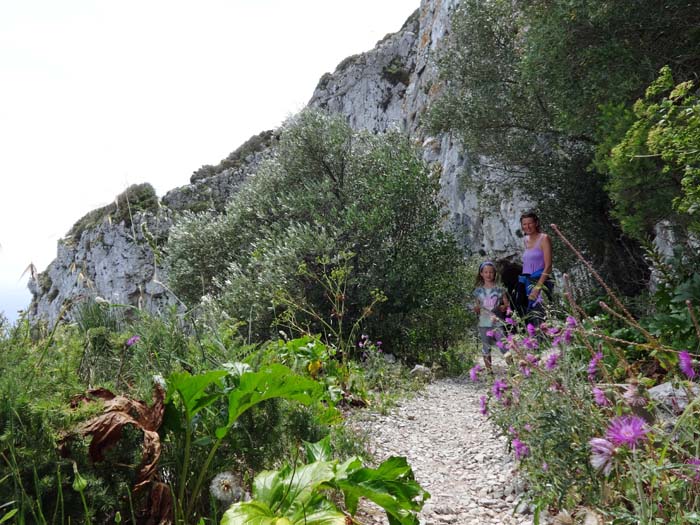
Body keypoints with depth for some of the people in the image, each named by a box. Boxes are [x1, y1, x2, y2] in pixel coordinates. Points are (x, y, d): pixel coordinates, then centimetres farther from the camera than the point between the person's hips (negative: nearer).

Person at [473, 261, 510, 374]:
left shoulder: (499, 289, 3)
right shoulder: (478, 291, 7)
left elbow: (507, 304, 7)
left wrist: (504, 307, -14)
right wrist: (476, 309, -10)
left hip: (498, 323, -2)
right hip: (484, 324, 2)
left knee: (505, 347, -8)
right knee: (486, 349, 6)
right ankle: (490, 372, 15)